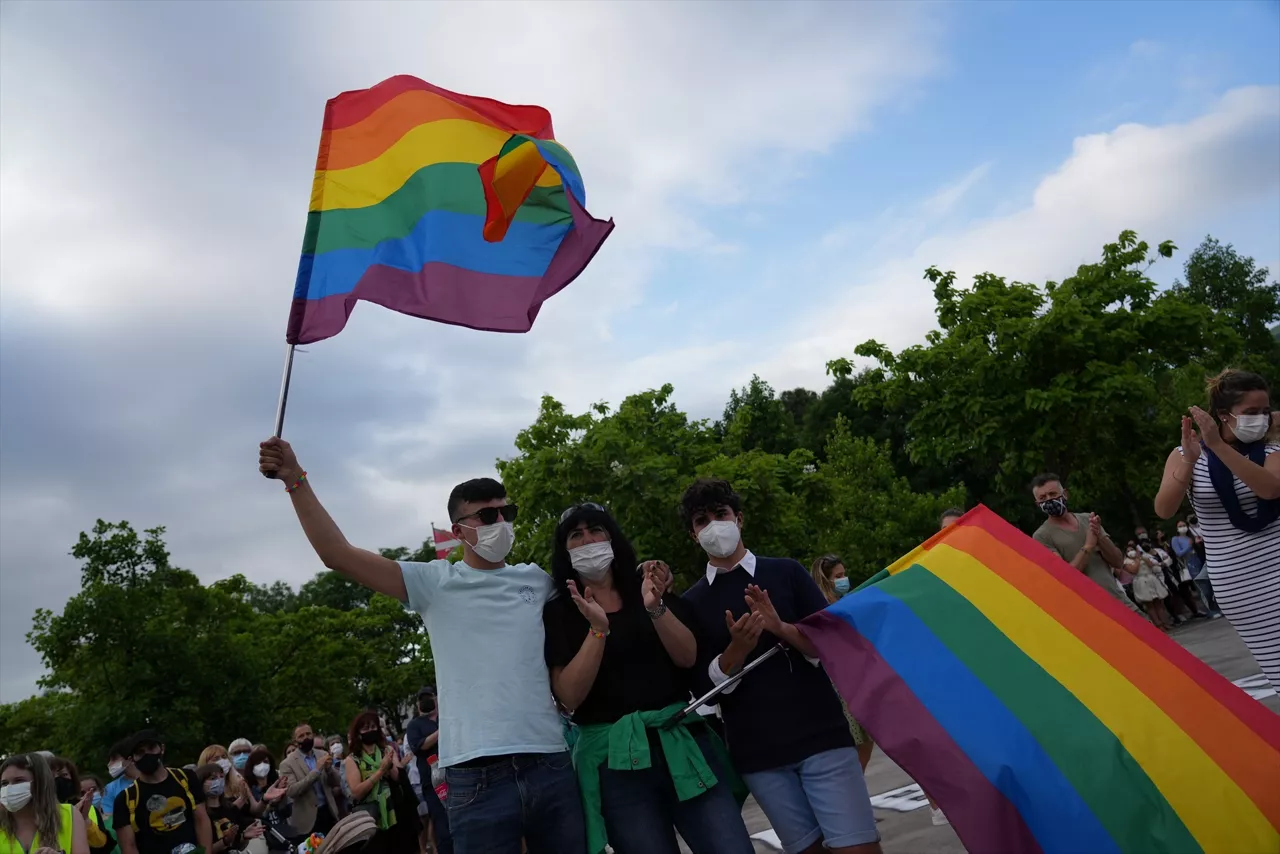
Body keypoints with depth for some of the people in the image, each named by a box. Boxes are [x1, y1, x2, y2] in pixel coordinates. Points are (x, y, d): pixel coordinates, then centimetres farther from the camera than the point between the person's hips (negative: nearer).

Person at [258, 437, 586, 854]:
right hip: (479, 776, -3)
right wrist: (295, 480, -9)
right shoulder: (437, 582, 3)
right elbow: (339, 555, -2)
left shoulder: (539, 580, 11)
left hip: (552, 765, 3)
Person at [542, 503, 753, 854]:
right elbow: (569, 697, -7)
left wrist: (656, 607, -17)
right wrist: (597, 629, -19)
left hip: (684, 743, 2)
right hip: (614, 761, -2)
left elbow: (688, 658, -1)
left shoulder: (649, 587, 10)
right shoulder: (558, 613, 3)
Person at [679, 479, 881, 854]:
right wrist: (738, 647, -17)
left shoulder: (786, 572, 4)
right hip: (758, 754, 1)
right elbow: (705, 683, 1)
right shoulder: (691, 603, 6)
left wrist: (781, 628, -19)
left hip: (821, 735, -1)